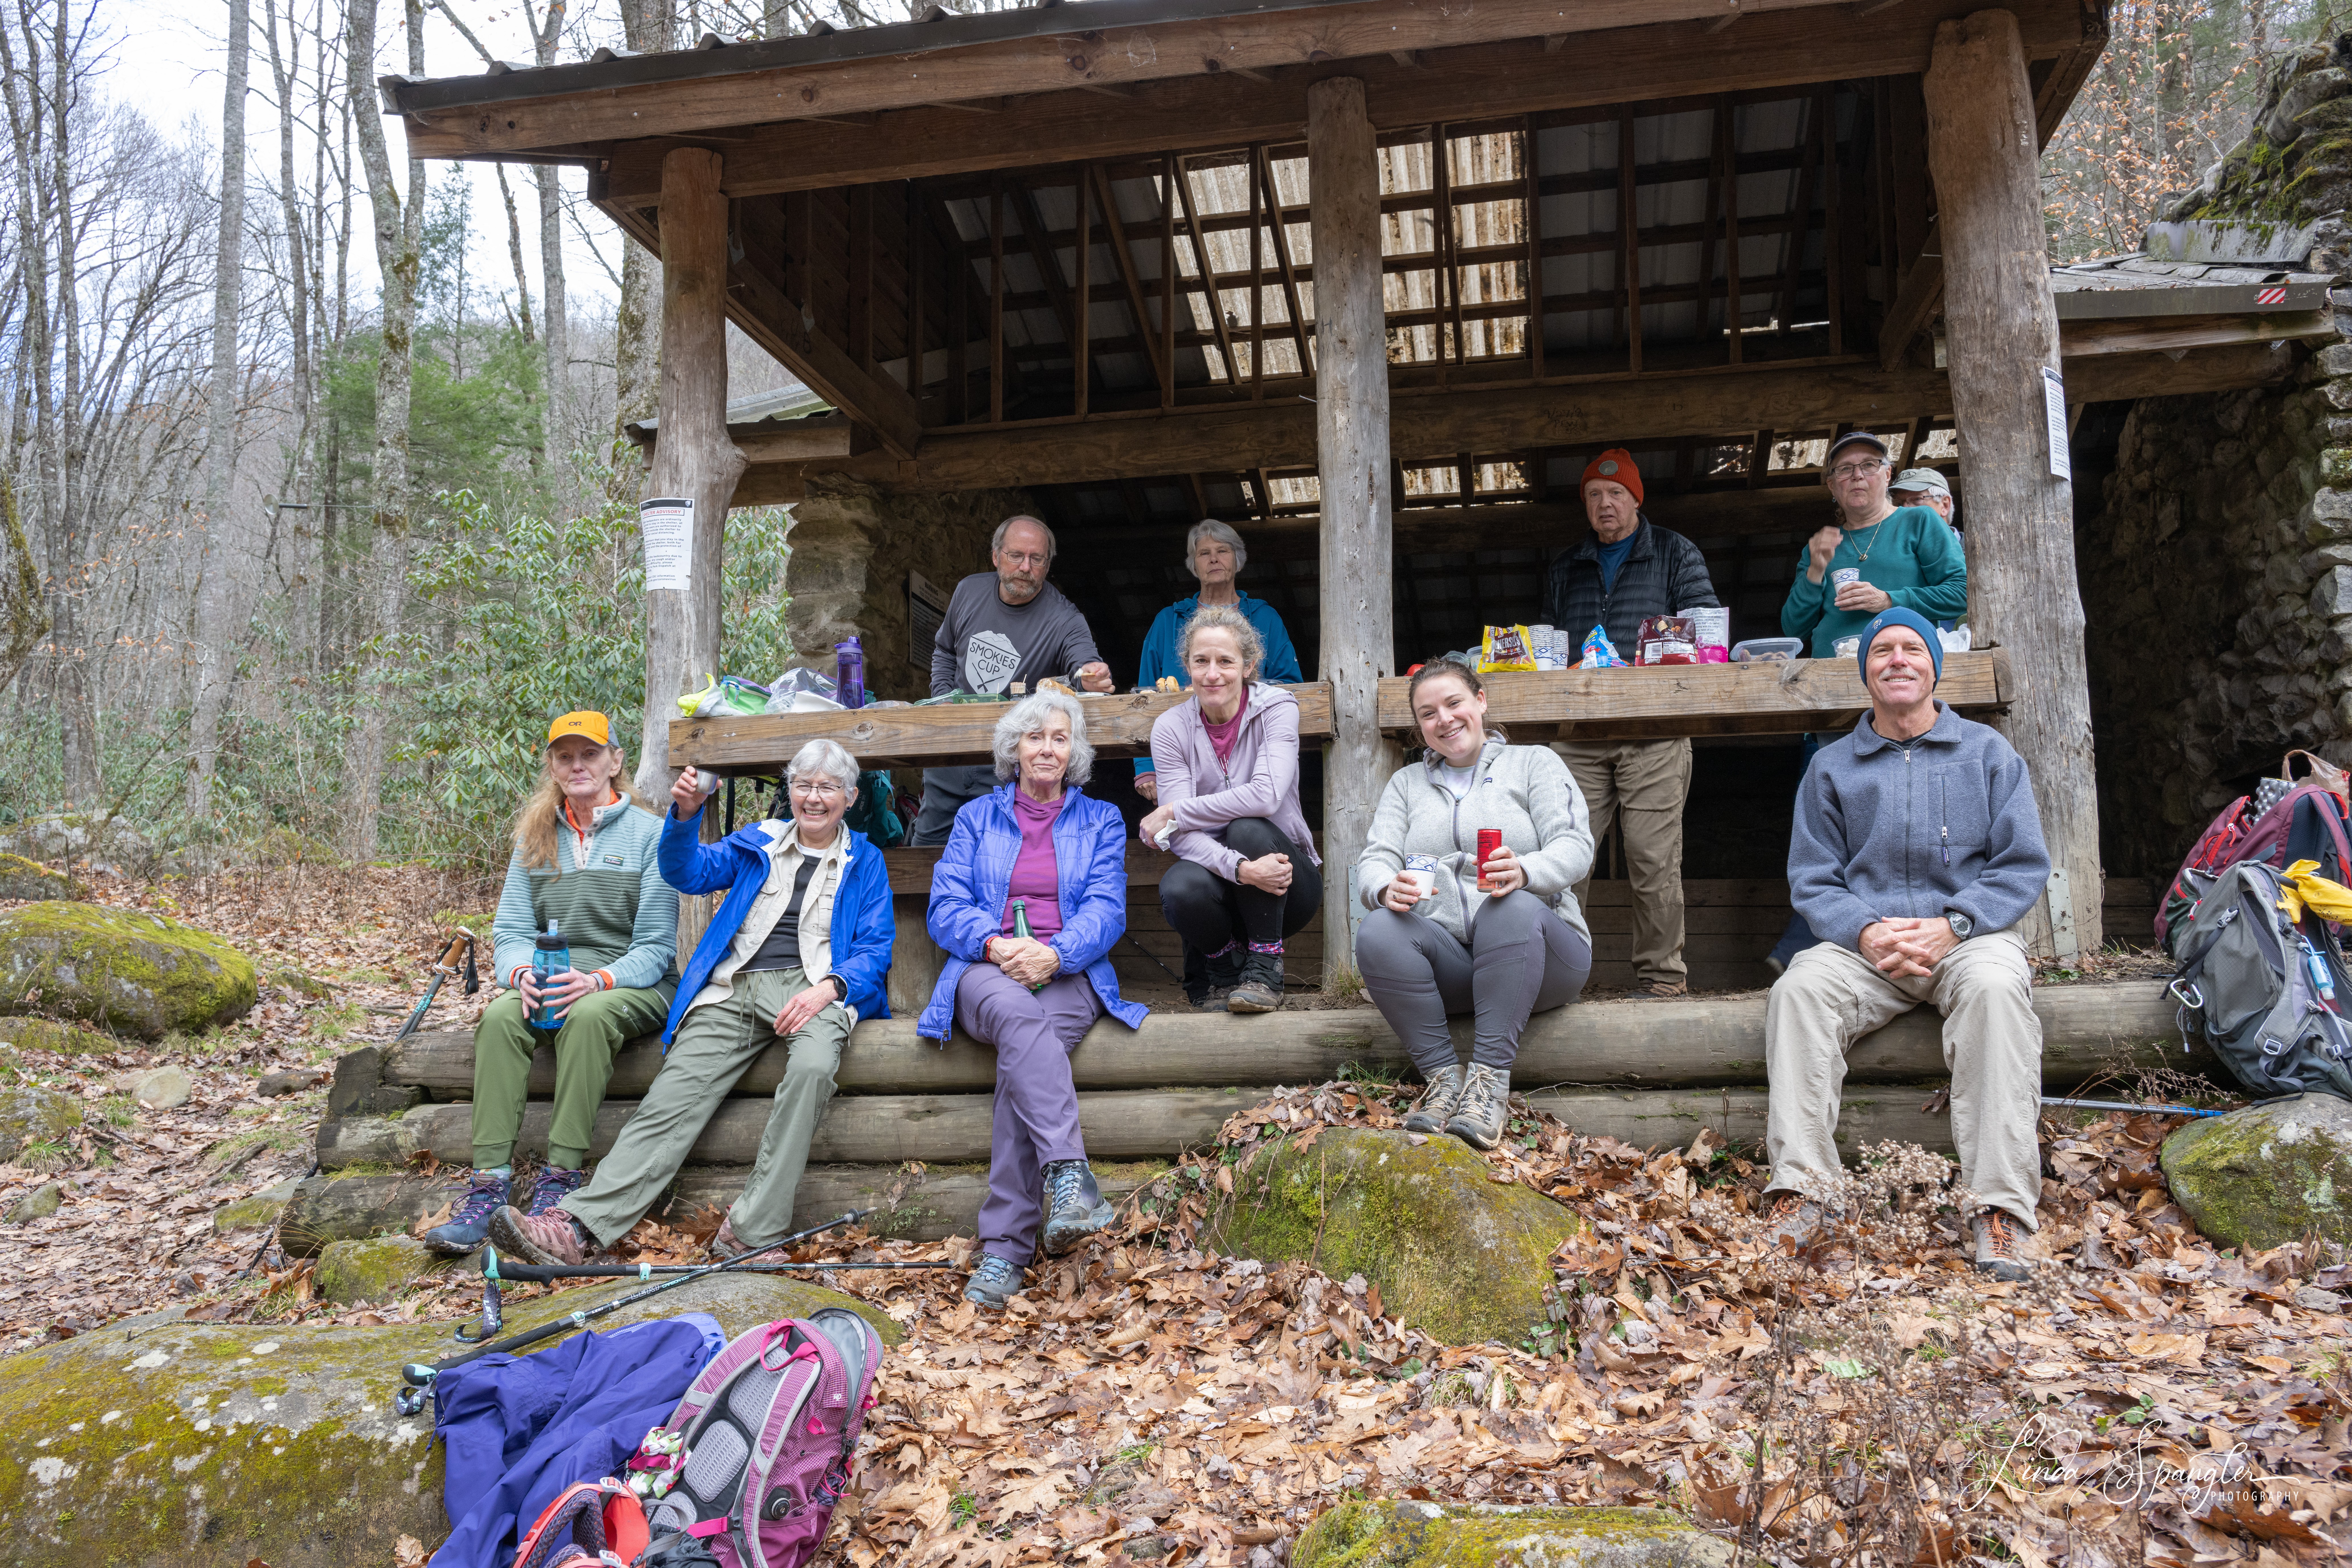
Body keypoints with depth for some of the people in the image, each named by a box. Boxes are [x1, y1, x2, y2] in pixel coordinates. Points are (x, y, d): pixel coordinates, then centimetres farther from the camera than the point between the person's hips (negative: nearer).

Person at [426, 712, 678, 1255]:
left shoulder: (649, 834, 0)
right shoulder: (535, 838, 14)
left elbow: (656, 946, -5)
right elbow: (510, 930, 7)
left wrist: (600, 980, -24)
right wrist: (523, 973, -17)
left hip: (634, 985, -4)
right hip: (550, 985, 4)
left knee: (588, 1014, -36)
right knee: (499, 1016, -28)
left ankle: (560, 1179, -32)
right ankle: (490, 1181, -30)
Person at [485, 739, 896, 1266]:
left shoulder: (865, 861, 18)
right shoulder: (757, 842, 24)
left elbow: (875, 949, 8)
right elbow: (689, 872, 7)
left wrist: (829, 988, -13)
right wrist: (686, 814, -13)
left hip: (812, 988, -3)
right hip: (732, 990, 3)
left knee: (812, 1066, -36)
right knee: (672, 1098, -17)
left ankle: (751, 1232, -35)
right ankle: (578, 1225, -26)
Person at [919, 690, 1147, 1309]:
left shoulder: (1101, 820, 18)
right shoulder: (977, 817, 20)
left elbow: (1106, 910, 4)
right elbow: (946, 908, 8)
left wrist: (1054, 953, -18)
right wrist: (998, 946, -14)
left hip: (1069, 974, 0)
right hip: (986, 972, 1)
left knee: (1022, 1053, -33)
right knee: (1021, 1017, -38)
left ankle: (1004, 1249, -37)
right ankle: (1070, 1176, -51)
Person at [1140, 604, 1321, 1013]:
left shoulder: (1276, 708, -8)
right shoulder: (1171, 728, -5)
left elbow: (1266, 795, -25)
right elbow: (1182, 837, -15)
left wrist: (1172, 814, -19)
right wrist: (1240, 869, -34)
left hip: (1286, 879, -1)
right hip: (1215, 870, 1)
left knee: (1247, 828, -32)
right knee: (1180, 888, -32)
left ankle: (1265, 969, -12)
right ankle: (1222, 967, 3)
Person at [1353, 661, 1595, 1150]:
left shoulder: (1535, 763, 13)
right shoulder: (1407, 783, 22)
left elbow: (1575, 846, -3)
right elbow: (1375, 860, 7)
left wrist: (1525, 871, -26)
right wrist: (1387, 889, -19)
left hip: (1538, 953, -2)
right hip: (1446, 963, 2)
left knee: (1514, 908, -36)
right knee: (1378, 932, -29)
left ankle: (1490, 1082, -34)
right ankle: (1443, 1077, -22)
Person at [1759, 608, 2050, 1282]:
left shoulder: (1987, 753, 11)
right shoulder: (1832, 766, 13)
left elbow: (2023, 866, 3)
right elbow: (1813, 880, 8)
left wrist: (1950, 927, -14)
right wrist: (1866, 932, -14)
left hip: (1968, 934, -1)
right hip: (1864, 944, 1)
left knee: (1995, 987, -35)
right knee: (1799, 989, -29)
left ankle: (2002, 1209, -36)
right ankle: (1802, 1189, -32)